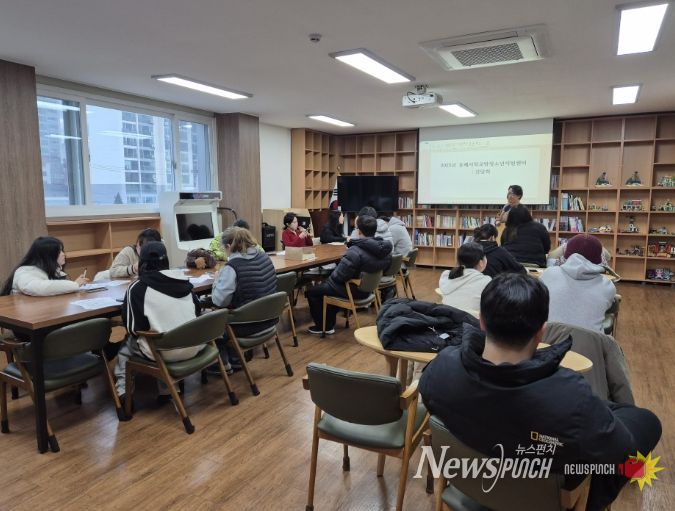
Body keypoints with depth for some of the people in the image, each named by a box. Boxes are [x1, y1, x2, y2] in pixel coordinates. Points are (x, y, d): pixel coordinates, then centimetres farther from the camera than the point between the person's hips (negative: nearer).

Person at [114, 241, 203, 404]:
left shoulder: (137, 287, -7)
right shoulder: (183, 280, 4)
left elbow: (133, 328, -8)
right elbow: (198, 311, 15)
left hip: (164, 351, -4)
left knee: (126, 346, 25)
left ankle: (122, 390, 21)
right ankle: (166, 389, 28)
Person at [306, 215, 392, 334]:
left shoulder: (355, 251, -31)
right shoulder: (384, 247, -7)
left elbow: (338, 276, -26)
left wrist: (329, 279, -2)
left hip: (351, 290, -8)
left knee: (311, 291, 13)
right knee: (329, 285, 33)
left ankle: (322, 326, 22)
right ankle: (329, 324, 34)